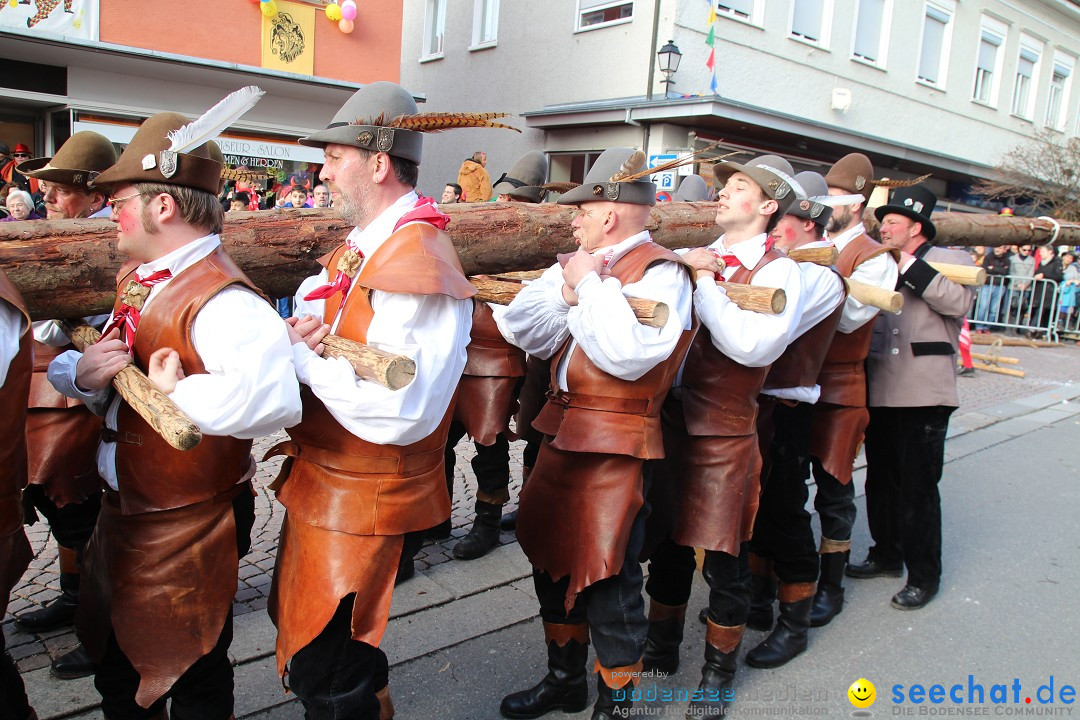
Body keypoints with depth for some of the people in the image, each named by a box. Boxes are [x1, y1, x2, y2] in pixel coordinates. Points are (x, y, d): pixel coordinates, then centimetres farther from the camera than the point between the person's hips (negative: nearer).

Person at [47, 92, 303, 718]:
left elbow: (274, 397, -46)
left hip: (186, 537, -9)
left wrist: (177, 392, -34)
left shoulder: (220, 300, -27)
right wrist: (81, 370, -12)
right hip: (124, 518, 9)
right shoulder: (136, 280, 5)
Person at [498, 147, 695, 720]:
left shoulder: (660, 272, -12)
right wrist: (567, 287, -6)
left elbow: (630, 354, -27)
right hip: (562, 431, 9)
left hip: (617, 446, -8)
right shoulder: (585, 263, 12)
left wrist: (590, 282, -17)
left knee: (606, 574, 1)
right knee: (552, 556, 18)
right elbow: (522, 329, 9)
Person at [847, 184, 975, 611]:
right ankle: (886, 556, 33)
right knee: (880, 480, 16)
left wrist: (910, 267, -17)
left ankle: (924, 575, 14)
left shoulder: (950, 261, 0)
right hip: (880, 394, 6)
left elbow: (958, 301, -20)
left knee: (917, 487, -1)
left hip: (923, 396, -6)